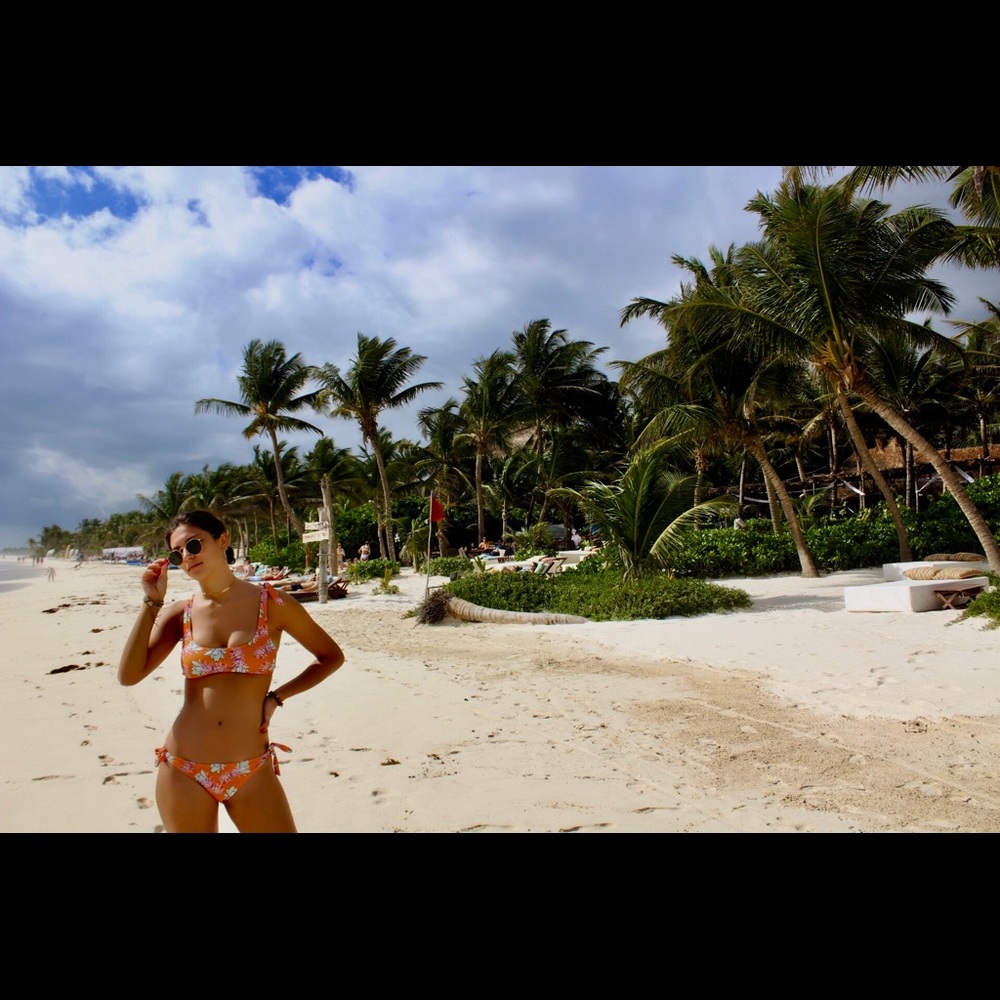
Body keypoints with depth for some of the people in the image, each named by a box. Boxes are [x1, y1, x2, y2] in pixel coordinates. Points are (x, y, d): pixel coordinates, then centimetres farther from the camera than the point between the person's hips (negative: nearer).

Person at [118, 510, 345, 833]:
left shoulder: (271, 603, -5)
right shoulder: (180, 614, 3)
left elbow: (332, 656, 4)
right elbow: (128, 675, -7)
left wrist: (276, 697, -1)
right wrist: (151, 603, -7)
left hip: (251, 771, -2)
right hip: (183, 772, 2)